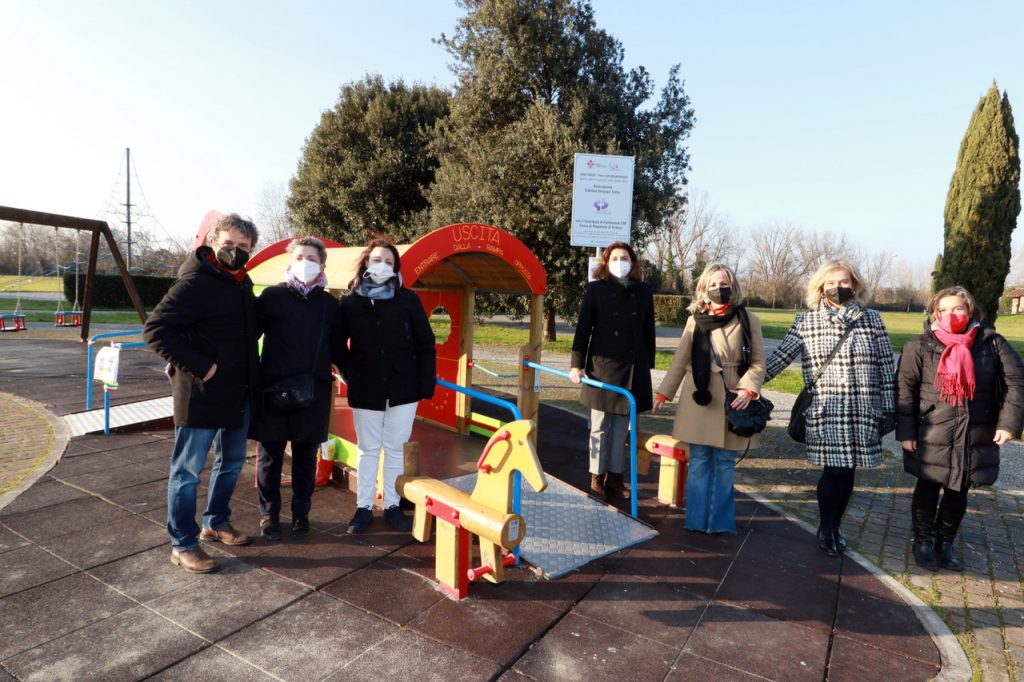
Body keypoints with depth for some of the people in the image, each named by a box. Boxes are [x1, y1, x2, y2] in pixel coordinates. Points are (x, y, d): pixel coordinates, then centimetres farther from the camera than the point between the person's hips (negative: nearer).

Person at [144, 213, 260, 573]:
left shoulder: (243, 283, 9)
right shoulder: (195, 283, -16)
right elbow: (155, 330, -20)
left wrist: (249, 375, 11)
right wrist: (199, 366, -22)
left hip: (240, 393, 8)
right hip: (202, 394, -8)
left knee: (231, 462, 20)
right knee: (188, 469, 5)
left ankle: (216, 522, 38)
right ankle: (183, 544, 18)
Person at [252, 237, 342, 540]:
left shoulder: (329, 303, 8)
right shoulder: (272, 295, 1)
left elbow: (336, 348, 13)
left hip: (315, 390, 2)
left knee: (306, 457, 11)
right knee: (270, 455, 9)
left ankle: (301, 513, 26)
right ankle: (269, 513, 25)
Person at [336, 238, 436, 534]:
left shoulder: (408, 299, -2)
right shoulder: (350, 302, 0)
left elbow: (425, 344, -2)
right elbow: (338, 343, 9)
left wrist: (426, 384, -5)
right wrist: (350, 374, 3)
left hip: (403, 387, 0)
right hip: (365, 390, 0)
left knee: (395, 448, 10)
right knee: (368, 449, 10)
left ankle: (392, 505, 22)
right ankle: (363, 507, 21)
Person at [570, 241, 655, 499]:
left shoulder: (643, 292, 7)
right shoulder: (596, 289, -1)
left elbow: (648, 332, 11)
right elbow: (583, 328, -4)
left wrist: (648, 365, 10)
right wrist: (576, 364, -9)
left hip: (633, 368, 3)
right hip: (602, 365, -3)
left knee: (621, 425, 9)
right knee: (600, 425, 5)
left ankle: (614, 476, 20)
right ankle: (597, 476, 17)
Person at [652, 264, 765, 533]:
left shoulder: (748, 321, 1)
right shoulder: (696, 320, 5)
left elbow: (758, 363, 2)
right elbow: (679, 362, 9)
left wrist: (749, 389, -15)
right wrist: (663, 394, 6)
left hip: (732, 402, -1)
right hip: (699, 401, 1)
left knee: (724, 463, 6)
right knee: (699, 462, 6)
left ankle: (719, 521, 19)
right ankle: (697, 518, 17)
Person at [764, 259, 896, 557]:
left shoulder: (872, 320, 6)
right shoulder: (806, 322, 3)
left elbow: (887, 366, 7)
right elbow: (780, 357, 2)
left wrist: (889, 408, 5)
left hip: (863, 411, 2)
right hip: (825, 411, -2)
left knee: (847, 472, 9)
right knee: (834, 471, -1)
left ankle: (835, 526, 31)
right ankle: (826, 528, 22)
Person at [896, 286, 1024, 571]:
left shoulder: (992, 343, -1)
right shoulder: (919, 346, -8)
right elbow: (905, 390, -8)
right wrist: (905, 431, -10)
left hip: (976, 438, 3)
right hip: (931, 438, -2)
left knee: (958, 493, 15)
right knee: (928, 490, 9)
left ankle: (945, 543, 32)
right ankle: (923, 541, 26)